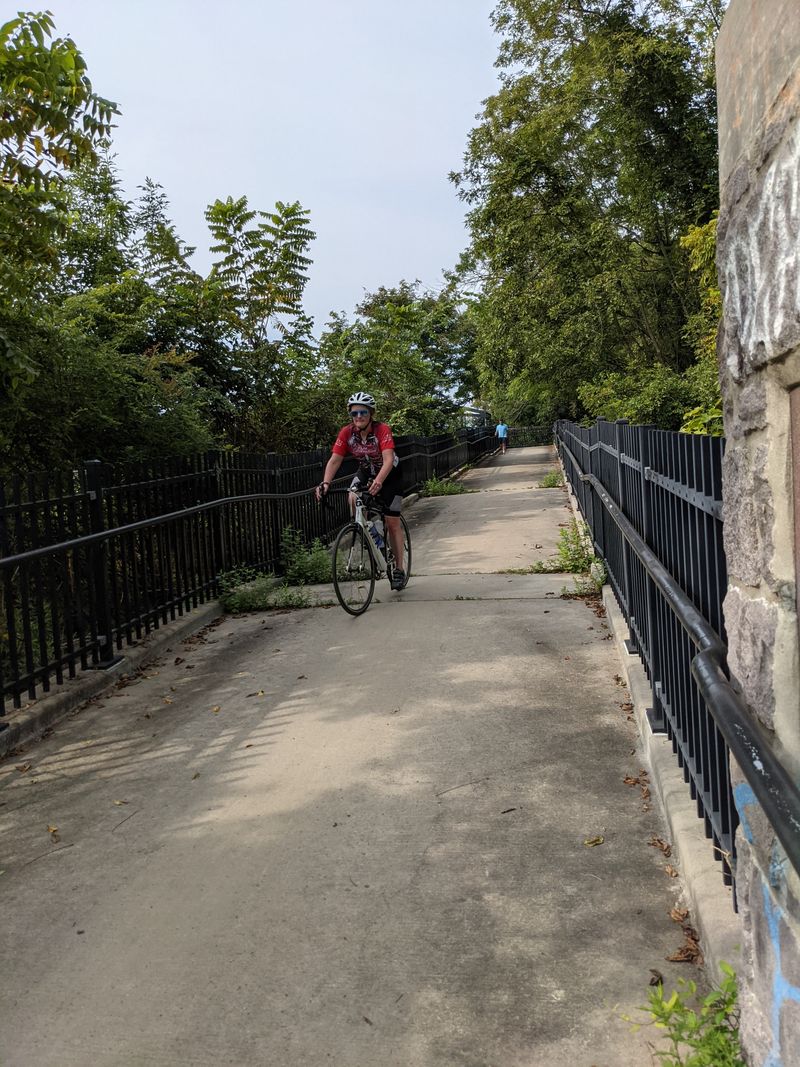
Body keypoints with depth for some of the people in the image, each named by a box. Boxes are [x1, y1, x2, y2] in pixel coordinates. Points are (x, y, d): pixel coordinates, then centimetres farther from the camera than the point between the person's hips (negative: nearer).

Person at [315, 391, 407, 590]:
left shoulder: (382, 430, -32)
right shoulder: (346, 433, -21)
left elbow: (388, 459, -43)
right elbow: (334, 460, -25)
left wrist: (378, 482, -60)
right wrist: (325, 483, -42)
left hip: (388, 474, -3)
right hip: (366, 471, 3)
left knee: (393, 522, -4)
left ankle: (399, 568, 7)